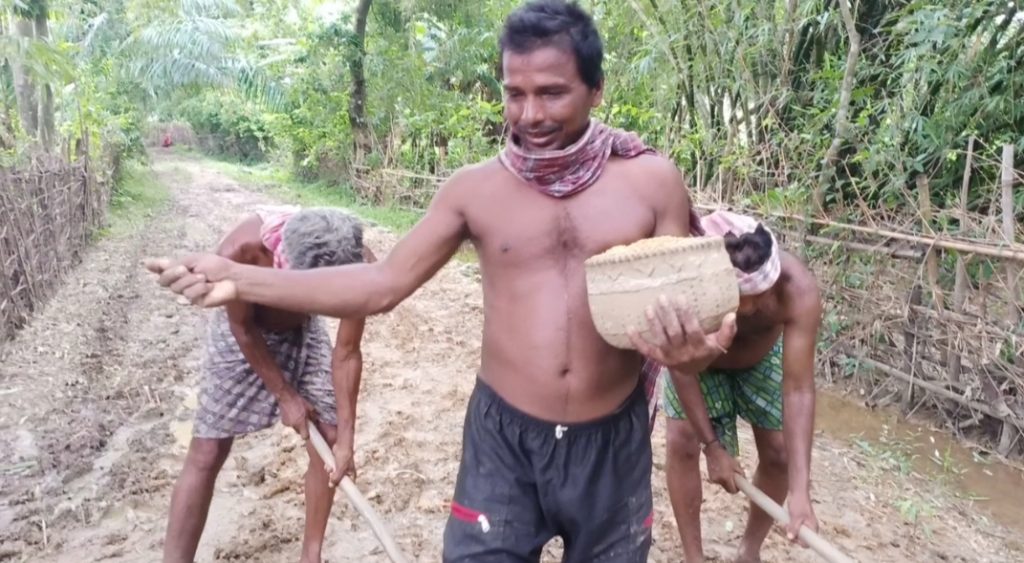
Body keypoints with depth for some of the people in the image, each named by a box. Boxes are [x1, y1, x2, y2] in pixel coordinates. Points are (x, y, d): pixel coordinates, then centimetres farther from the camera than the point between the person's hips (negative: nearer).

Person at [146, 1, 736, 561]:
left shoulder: (653, 180, -5)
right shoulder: (475, 189, -4)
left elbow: (687, 310, 0)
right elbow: (382, 284, -2)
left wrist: (692, 350, -24)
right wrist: (239, 279, -10)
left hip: (613, 441, 1)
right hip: (504, 436, 0)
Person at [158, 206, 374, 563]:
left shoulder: (358, 265, -34)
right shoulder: (240, 250, -41)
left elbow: (347, 354, -20)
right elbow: (242, 328, -21)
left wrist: (345, 439, -16)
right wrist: (285, 396, -13)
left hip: (303, 332, 2)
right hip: (243, 334, -2)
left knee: (328, 439, 1)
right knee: (206, 455, 0)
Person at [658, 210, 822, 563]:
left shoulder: (798, 288, -41)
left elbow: (798, 389, -38)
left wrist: (801, 493, -43)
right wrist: (712, 446, -23)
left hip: (762, 356, 1)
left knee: (780, 451, -1)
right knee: (682, 441, -11)